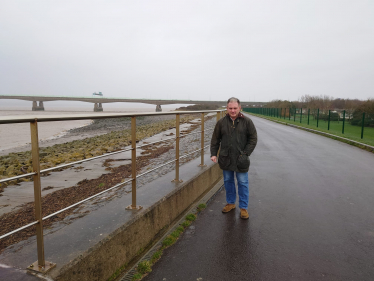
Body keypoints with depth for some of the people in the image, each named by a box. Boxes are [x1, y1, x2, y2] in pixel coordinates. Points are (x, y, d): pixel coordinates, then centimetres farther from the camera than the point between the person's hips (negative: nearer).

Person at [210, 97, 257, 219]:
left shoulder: (247, 121, -4)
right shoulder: (221, 122, 1)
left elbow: (253, 139, 0)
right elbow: (215, 139, 7)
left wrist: (246, 153, -9)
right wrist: (213, 153, -2)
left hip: (240, 160, -2)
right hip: (226, 159, 3)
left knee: (243, 183, 4)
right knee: (228, 181, 15)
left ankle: (243, 207, 18)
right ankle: (230, 203, 32)